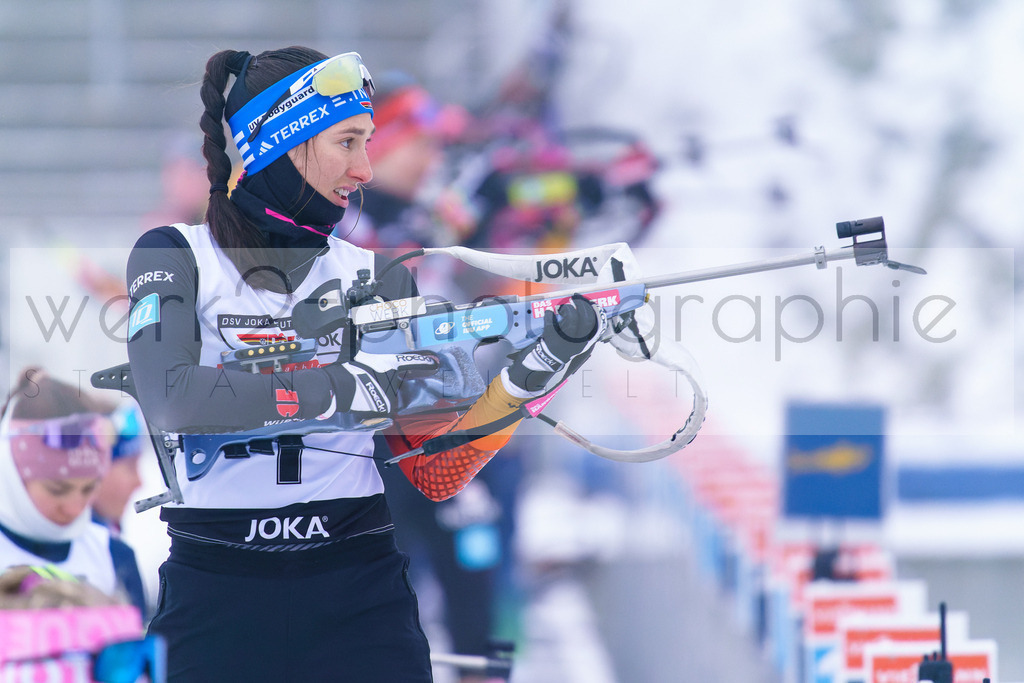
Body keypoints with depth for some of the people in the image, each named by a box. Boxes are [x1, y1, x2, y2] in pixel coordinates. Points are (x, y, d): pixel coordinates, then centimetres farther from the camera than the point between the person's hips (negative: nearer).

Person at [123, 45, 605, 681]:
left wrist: (531, 375, -9)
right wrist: (343, 389, -20)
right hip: (217, 597, -2)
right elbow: (168, 397, -18)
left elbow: (435, 473, 5)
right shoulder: (175, 256, 2)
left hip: (362, 597, 2)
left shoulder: (376, 274, 11)